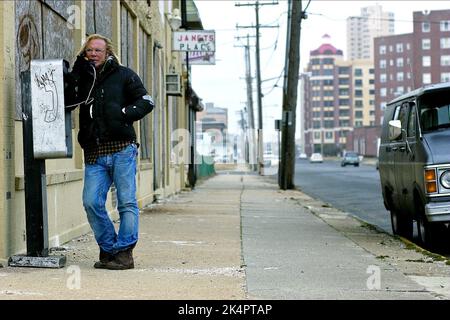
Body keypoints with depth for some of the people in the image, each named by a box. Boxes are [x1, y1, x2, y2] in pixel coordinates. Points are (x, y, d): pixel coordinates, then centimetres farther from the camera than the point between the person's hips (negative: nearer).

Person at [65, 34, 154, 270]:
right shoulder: (81, 78, 17)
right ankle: (108, 249, 9)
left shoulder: (123, 75, 8)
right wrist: (73, 77, -6)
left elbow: (146, 102, 2)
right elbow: (66, 103, 2)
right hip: (94, 153, 3)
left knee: (126, 202, -3)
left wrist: (123, 113, -11)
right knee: (91, 202, -5)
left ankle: (124, 252, 2)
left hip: (121, 149, -3)